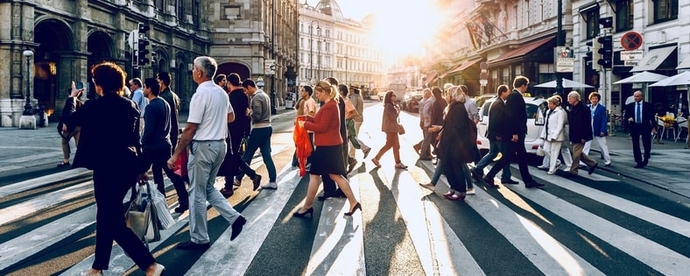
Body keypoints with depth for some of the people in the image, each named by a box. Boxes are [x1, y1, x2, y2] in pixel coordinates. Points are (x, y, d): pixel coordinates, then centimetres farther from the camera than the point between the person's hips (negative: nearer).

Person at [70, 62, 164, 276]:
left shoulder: (94, 106, -12)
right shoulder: (131, 105, 5)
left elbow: (70, 121, 6)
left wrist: (72, 98, 22)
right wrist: (140, 168, 18)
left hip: (107, 168, -7)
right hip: (128, 166, 8)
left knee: (115, 222, -2)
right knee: (106, 216, 19)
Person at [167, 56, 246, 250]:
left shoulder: (201, 94, -17)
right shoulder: (221, 92, 8)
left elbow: (190, 129, -19)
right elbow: (231, 117, 23)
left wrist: (176, 154, -14)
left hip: (203, 146, -8)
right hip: (220, 144, 8)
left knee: (197, 193, 3)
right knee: (208, 187, 21)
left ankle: (199, 239, 12)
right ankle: (234, 218, 13)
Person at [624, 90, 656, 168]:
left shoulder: (648, 105, 0)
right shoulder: (630, 106, 4)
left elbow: (652, 117, 3)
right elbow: (626, 116, 7)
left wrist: (653, 127, -1)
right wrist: (628, 119, -15)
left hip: (645, 127, -1)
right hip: (634, 127, 1)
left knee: (647, 145, 4)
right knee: (635, 146, 2)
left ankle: (645, 160, 29)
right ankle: (639, 162, 10)